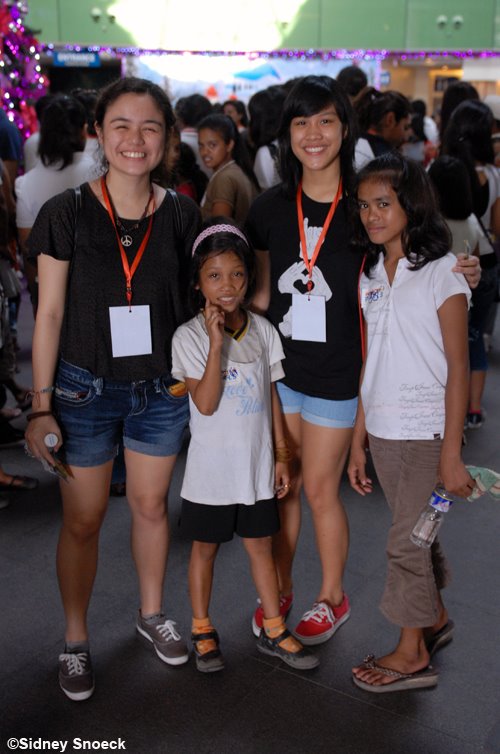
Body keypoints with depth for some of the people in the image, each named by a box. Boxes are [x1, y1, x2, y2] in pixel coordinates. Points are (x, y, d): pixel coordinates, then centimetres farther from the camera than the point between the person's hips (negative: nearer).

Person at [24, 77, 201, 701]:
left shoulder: (181, 215, -3)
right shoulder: (67, 213, -11)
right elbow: (50, 313, -8)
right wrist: (41, 405, -8)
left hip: (161, 390, 2)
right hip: (85, 389, -2)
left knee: (150, 506, 17)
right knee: (82, 520, 9)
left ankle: (151, 613, 41)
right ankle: (75, 641, 30)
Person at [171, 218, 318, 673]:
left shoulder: (263, 331, 1)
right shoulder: (189, 337, -11)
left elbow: (272, 396, 7)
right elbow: (205, 403, -21)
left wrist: (282, 455, 7)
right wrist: (217, 343, -26)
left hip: (257, 465, 3)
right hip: (211, 468, -3)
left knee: (261, 546, 14)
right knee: (205, 548, 12)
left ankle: (274, 632, 28)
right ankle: (203, 631, 30)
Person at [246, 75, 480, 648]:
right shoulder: (270, 208, 2)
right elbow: (265, 293, 10)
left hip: (334, 374, -3)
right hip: (277, 365, 3)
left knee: (319, 489, 7)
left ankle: (332, 597, 31)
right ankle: (279, 589, 36)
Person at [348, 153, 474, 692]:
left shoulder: (441, 271, -9)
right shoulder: (370, 274, 8)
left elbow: (458, 368, -11)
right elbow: (370, 365, 9)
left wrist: (452, 453, -15)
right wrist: (357, 441, 7)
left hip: (428, 431, -5)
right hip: (382, 430, 5)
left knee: (405, 541, 1)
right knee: (416, 533, 18)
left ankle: (411, 654, 19)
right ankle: (435, 619, 39)